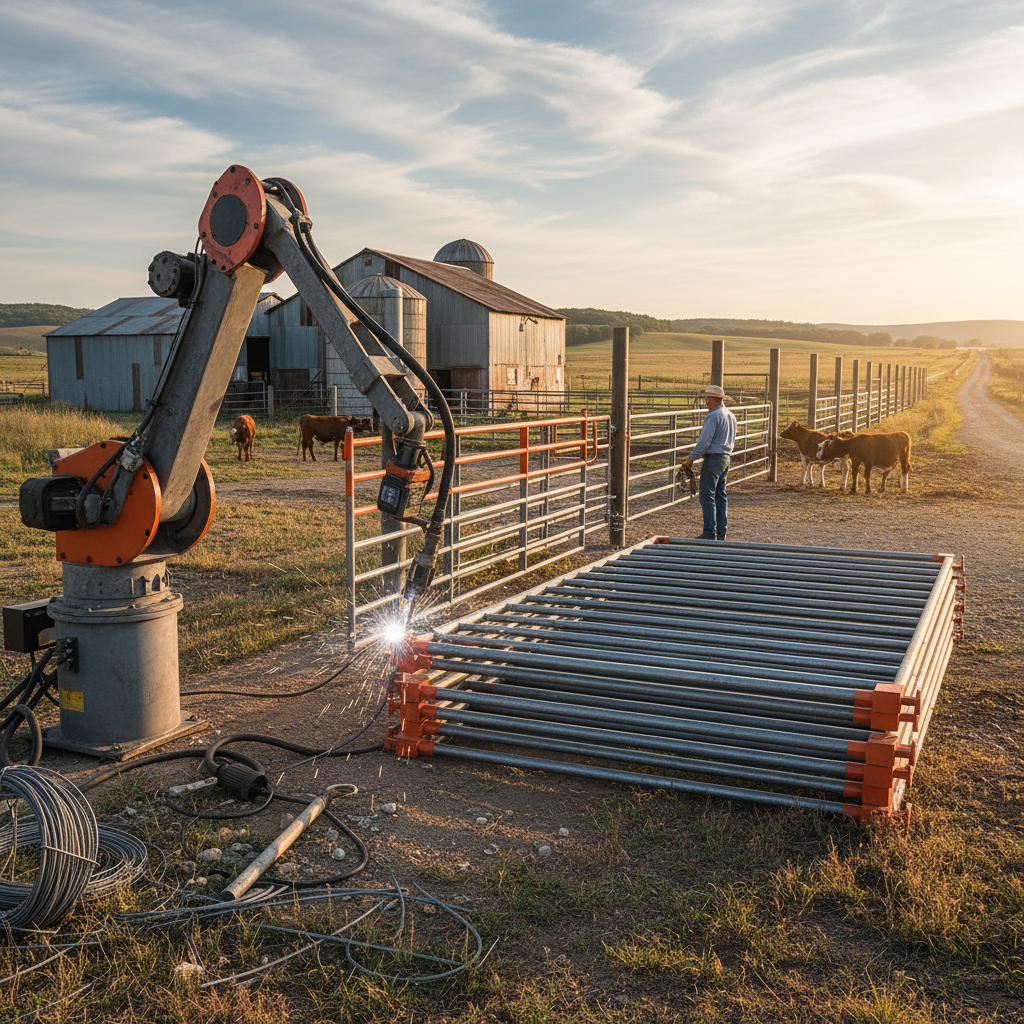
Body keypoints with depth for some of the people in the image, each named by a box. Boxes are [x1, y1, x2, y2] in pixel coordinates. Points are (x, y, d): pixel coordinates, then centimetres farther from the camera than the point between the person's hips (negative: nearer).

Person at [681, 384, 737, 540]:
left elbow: (704, 441, -20)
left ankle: (710, 533, -7)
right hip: (726, 459, 9)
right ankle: (721, 532, 15)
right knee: (720, 495, 12)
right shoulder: (731, 416, 14)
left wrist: (691, 458, -13)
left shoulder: (712, 416, -16)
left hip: (713, 459, -9)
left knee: (707, 496, -6)